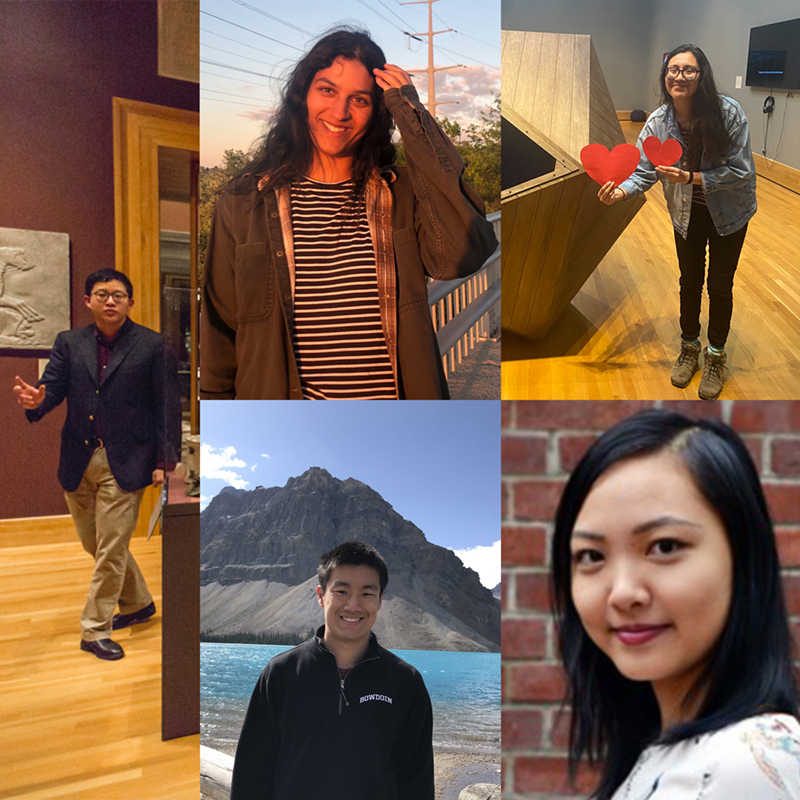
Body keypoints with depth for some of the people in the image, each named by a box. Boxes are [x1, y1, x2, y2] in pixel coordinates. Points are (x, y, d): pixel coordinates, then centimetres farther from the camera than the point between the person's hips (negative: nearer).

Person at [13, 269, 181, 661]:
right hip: (78, 461, 5)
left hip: (124, 463, -5)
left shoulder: (151, 345, -3)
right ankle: (138, 603, 37)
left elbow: (167, 404, -4)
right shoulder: (68, 342, 8)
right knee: (96, 544, 17)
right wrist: (35, 400, -25)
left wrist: (164, 460, -9)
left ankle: (95, 630, 15)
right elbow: (54, 385, 0)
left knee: (111, 548, -1)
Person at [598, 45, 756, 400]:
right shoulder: (658, 122, -16)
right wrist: (620, 190, -36)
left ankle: (716, 356, 30)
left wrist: (691, 178, -33)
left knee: (719, 285, 8)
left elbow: (741, 171, -23)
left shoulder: (728, 112, -24)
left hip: (728, 212, -2)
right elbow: (643, 172, -15)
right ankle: (689, 348, 37)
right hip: (687, 213, 2)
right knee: (690, 282, 14)